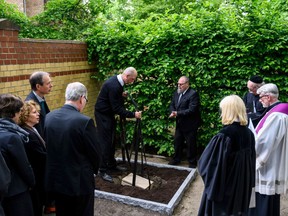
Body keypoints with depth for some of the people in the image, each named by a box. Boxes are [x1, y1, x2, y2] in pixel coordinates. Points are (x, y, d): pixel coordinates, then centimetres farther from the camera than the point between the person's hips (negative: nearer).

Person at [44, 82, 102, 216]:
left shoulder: (49, 117, -3)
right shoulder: (84, 121, -21)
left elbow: (48, 145, 5)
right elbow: (96, 152, -13)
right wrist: (93, 170, 8)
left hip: (55, 179, 6)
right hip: (79, 180, -5)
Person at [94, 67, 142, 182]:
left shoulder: (117, 81, 1)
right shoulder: (114, 86, -28)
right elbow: (117, 109, -28)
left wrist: (121, 95, 1)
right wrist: (133, 115, -27)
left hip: (109, 113, 9)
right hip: (102, 114, -9)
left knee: (111, 140, 16)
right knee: (105, 141, -6)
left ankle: (112, 164, 29)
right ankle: (102, 171, 2)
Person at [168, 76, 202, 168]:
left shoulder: (193, 94, -17)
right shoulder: (177, 93, 7)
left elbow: (192, 110, -23)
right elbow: (172, 105, 13)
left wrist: (177, 113, -25)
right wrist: (172, 112, -9)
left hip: (190, 125, -7)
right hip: (179, 124, 7)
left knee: (191, 145, 5)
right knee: (177, 142, 15)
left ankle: (192, 162, 21)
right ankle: (176, 159, 31)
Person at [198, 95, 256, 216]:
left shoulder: (223, 135, -25)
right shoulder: (248, 133, -5)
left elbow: (206, 163, -19)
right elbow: (252, 160, 6)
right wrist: (248, 182, 17)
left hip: (223, 185, -6)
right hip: (242, 185, 6)